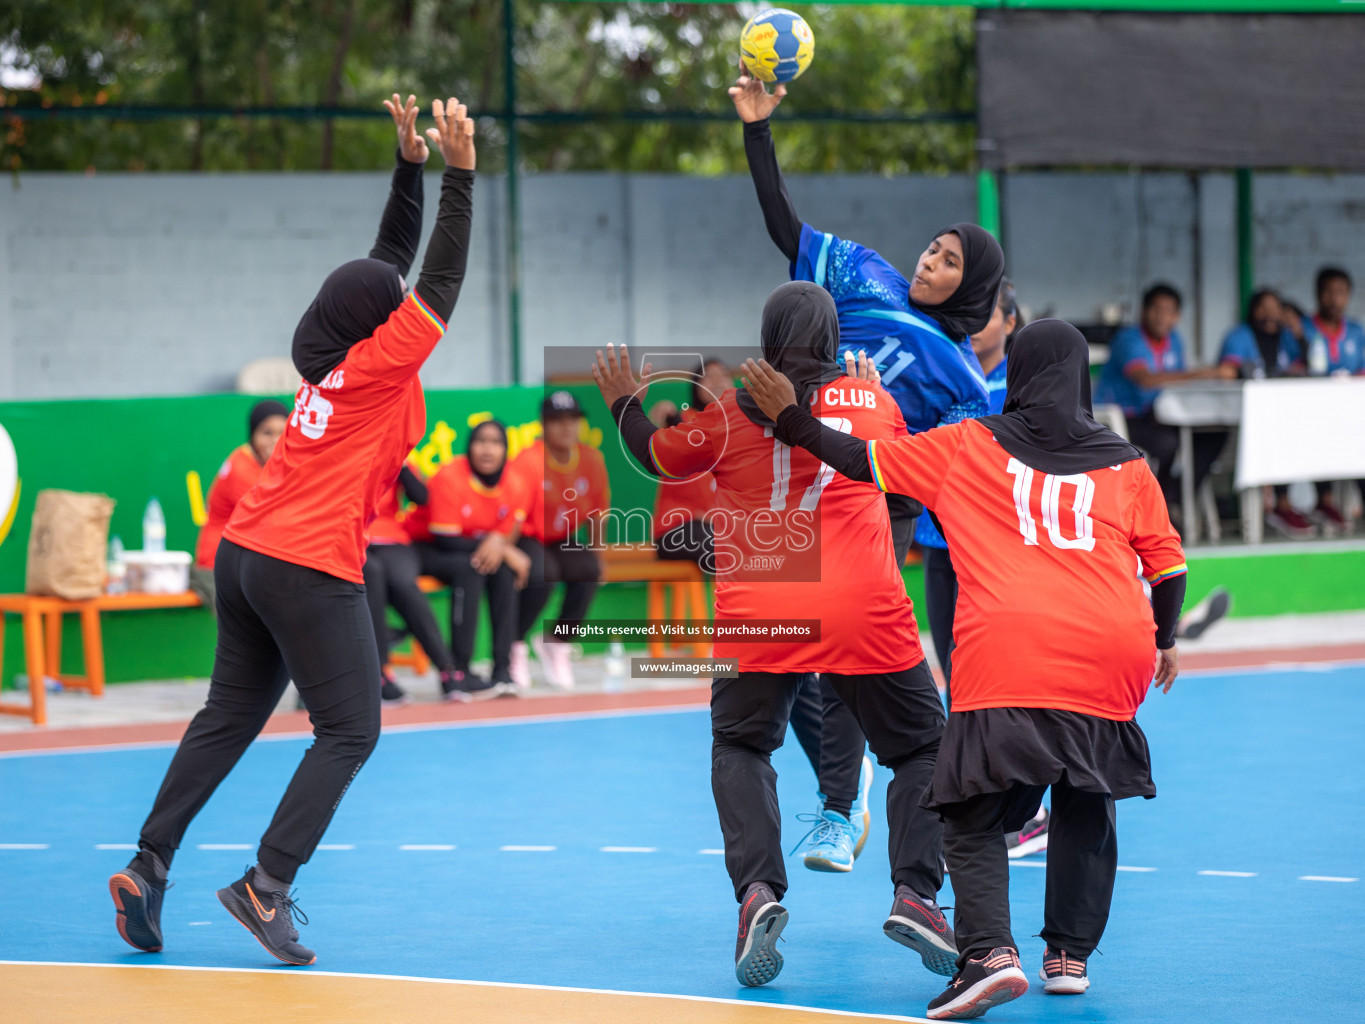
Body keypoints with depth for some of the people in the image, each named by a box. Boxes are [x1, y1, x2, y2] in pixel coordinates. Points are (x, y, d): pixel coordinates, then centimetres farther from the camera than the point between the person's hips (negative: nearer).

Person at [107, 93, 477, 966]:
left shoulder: (328, 352, 11)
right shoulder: (380, 361, -9)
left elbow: (393, 262, 19)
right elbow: (440, 282, -9)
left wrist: (411, 164, 16)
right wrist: (459, 174, -8)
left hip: (246, 556, 9)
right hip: (312, 568, -9)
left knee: (231, 716, 13)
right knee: (351, 730, -3)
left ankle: (148, 867, 8)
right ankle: (266, 887, -12)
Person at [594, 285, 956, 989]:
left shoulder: (730, 410, 7)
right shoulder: (876, 402, 11)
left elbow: (659, 458, 23)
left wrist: (624, 403, 42)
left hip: (757, 616, 0)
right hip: (864, 611, 0)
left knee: (739, 748, 20)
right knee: (921, 750, 15)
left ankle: (757, 891, -3)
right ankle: (916, 894, -6)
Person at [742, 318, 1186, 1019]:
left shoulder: (969, 447, 12)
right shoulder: (1124, 463, 16)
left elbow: (866, 460, 15)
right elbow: (1168, 565, 19)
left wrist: (791, 419, 28)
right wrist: (1164, 640, 36)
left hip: (1006, 654, -2)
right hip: (1111, 653, 2)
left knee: (975, 819, 2)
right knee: (1087, 807, 22)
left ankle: (990, 952, -19)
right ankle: (1070, 954, 18)